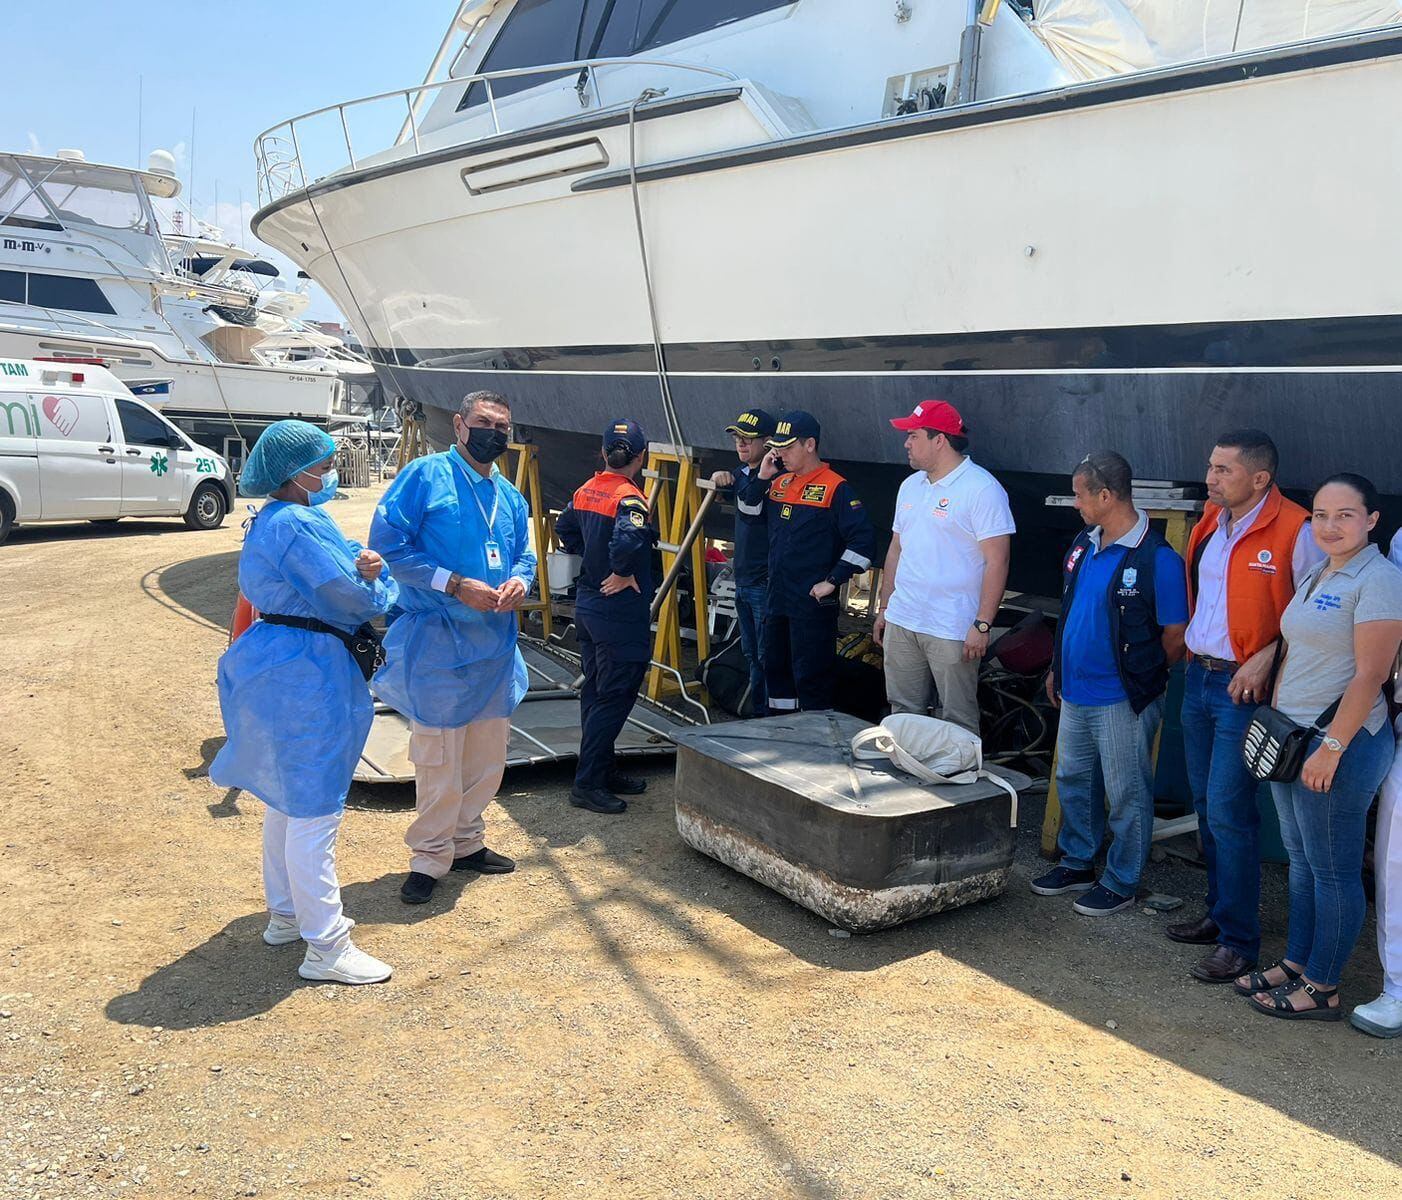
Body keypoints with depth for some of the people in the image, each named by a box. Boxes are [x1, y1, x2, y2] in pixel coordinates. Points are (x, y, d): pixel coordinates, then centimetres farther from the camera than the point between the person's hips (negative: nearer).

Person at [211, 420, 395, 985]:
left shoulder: (270, 520, 14)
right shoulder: (299, 525, -20)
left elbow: (333, 563, 10)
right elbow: (350, 596, -19)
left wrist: (360, 565, -11)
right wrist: (374, 580, 2)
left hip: (275, 670, 11)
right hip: (305, 673, -11)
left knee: (286, 797, 21)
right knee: (315, 807, -5)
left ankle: (285, 913, 36)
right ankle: (325, 947, 4)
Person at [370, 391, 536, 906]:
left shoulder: (511, 497, 13)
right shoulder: (424, 476, -7)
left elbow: (524, 554, 21)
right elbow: (388, 544, -14)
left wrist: (519, 581, -4)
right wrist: (455, 585, -19)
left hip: (495, 641, 7)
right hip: (437, 639, -7)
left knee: (487, 751, 15)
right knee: (438, 753, -2)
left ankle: (467, 842, 33)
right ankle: (430, 856, 14)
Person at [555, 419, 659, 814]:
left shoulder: (587, 490, 6)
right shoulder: (629, 497, -19)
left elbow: (564, 529, 21)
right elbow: (628, 540, -38)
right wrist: (622, 574, -21)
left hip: (587, 602, 9)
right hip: (620, 612, -9)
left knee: (595, 693, 16)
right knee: (613, 699, -1)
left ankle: (604, 771, 29)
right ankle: (587, 784, 2)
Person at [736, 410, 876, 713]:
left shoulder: (835, 488, -12)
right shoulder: (779, 483, 10)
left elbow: (863, 540, -17)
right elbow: (748, 513, 13)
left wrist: (833, 581, -18)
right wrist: (761, 477, 0)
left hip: (814, 604, -8)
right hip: (777, 598, 8)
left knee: (811, 678, -2)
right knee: (775, 670, 18)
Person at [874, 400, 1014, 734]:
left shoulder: (982, 489, -12)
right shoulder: (910, 486, 13)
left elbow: (996, 562, -15)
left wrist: (982, 625, -19)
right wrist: (884, 608, 18)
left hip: (952, 630, -7)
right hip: (901, 622, 7)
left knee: (958, 721, 1)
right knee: (902, 713, 14)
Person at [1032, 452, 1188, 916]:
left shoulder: (1157, 558, -19)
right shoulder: (1083, 545, 6)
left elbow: (1175, 636, -14)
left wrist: (1142, 679, -3)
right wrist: (1058, 669, 16)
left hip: (1122, 701, -8)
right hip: (1075, 693, 8)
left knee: (1126, 794, 6)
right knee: (1073, 781, 20)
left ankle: (1121, 883, 20)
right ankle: (1077, 864, 36)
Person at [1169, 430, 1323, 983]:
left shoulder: (1294, 532, -15)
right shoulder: (1209, 523, 8)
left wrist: (1267, 657, -18)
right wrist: (1192, 656, 12)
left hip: (1244, 688, -8)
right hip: (1198, 677, 8)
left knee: (1228, 814, -5)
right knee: (1207, 806, 15)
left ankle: (1239, 941, 7)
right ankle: (1219, 913, 30)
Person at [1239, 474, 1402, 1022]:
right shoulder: (1315, 577, 13)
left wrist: (1332, 747, -21)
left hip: (1340, 745, -9)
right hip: (1291, 739, 9)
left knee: (1333, 870, 2)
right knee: (1301, 862, 18)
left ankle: (1322, 988, 13)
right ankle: (1297, 962, 30)